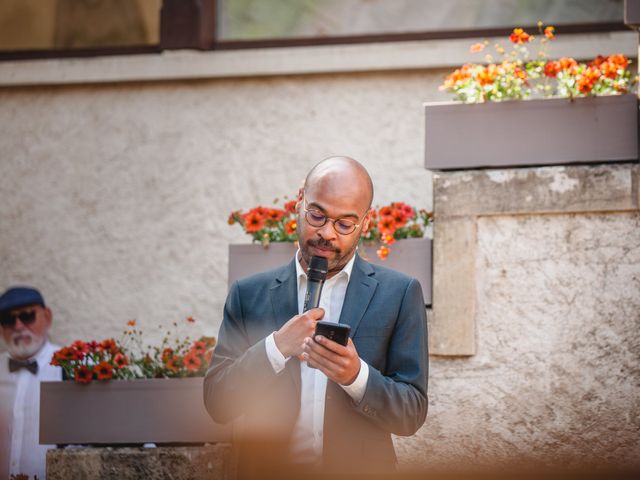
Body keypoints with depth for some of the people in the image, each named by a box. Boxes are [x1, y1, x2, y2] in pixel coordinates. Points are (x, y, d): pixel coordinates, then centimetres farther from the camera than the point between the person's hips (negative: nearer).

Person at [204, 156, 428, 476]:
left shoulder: (399, 294, 3)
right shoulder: (249, 294, 6)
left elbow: (412, 414, 1)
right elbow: (217, 404, 1)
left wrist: (356, 375, -16)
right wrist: (276, 347, -13)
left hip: (359, 473, -2)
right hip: (268, 472, 2)